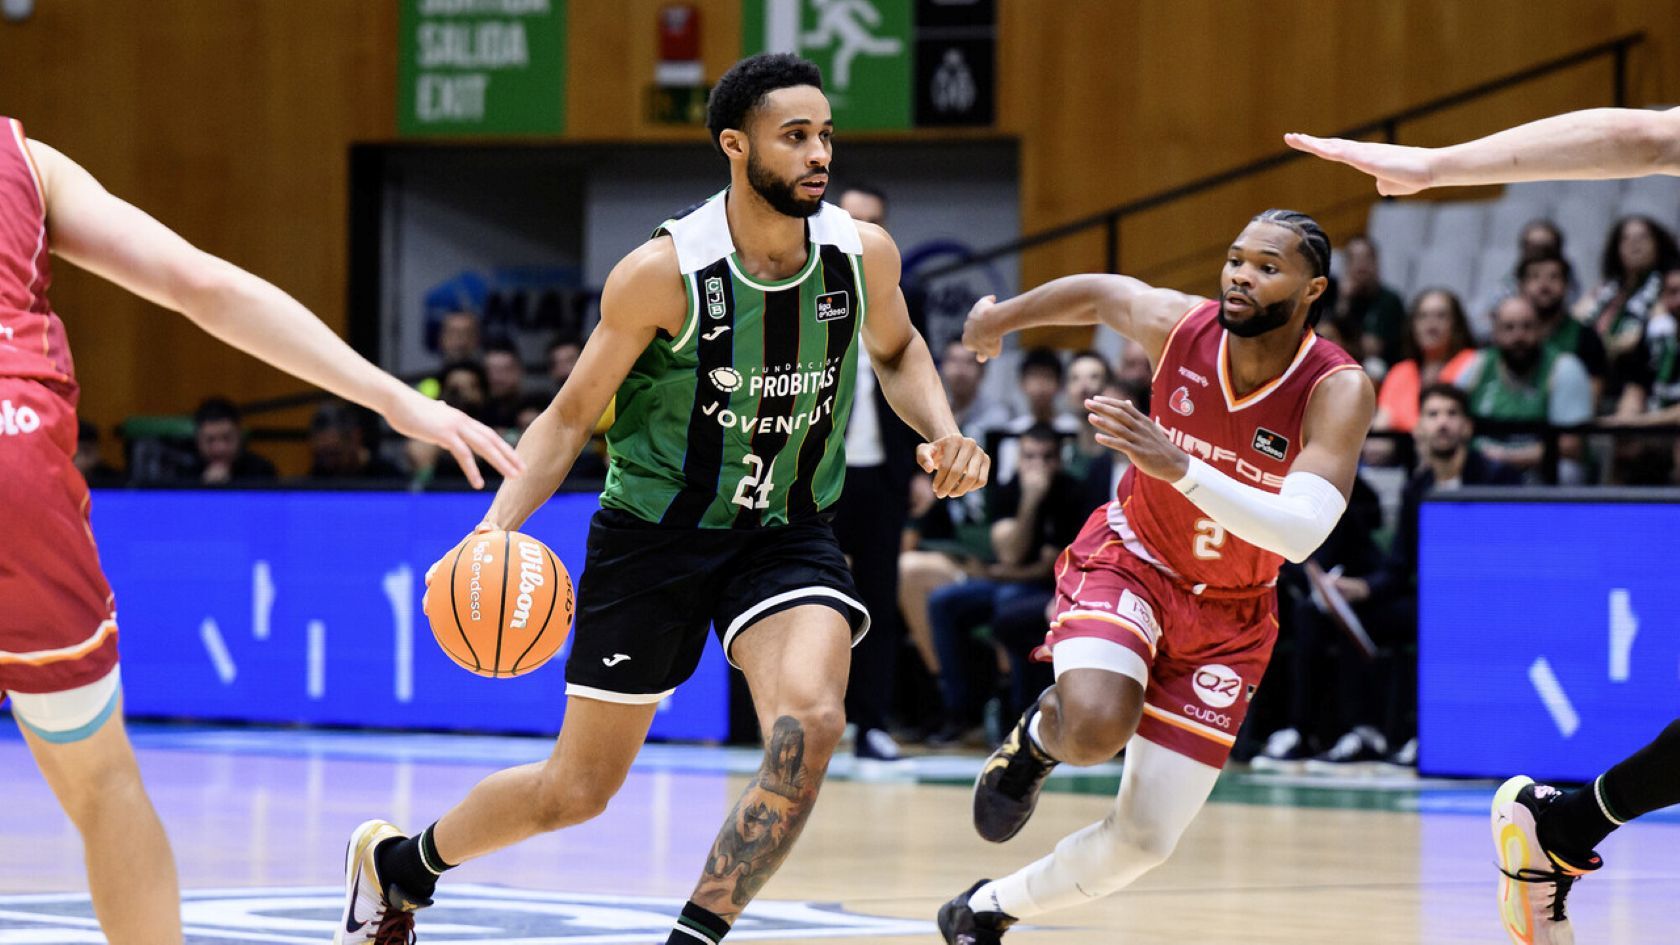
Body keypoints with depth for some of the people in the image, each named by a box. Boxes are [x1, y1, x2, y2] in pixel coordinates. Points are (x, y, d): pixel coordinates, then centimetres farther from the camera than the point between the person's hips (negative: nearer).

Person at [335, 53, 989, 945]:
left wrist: (943, 434, -5)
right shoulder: (661, 274, -20)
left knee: (808, 725, -28)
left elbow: (897, 350, 14)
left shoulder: (863, 255, -10)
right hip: (653, 533, -3)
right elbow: (572, 414, -9)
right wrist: (500, 523, -24)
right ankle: (395, 861, 36)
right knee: (577, 789, 8)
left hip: (788, 530, 3)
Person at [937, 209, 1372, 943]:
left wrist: (1178, 468, -49)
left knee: (1143, 841, -1)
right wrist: (1001, 316, 24)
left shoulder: (1338, 389, -25)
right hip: (1128, 559, -1)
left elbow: (1301, 533, -38)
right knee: (1095, 727, -34)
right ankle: (1039, 736, 5)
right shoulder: (1177, 325, -18)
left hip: (1228, 616, 1)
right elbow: (1096, 293, 6)